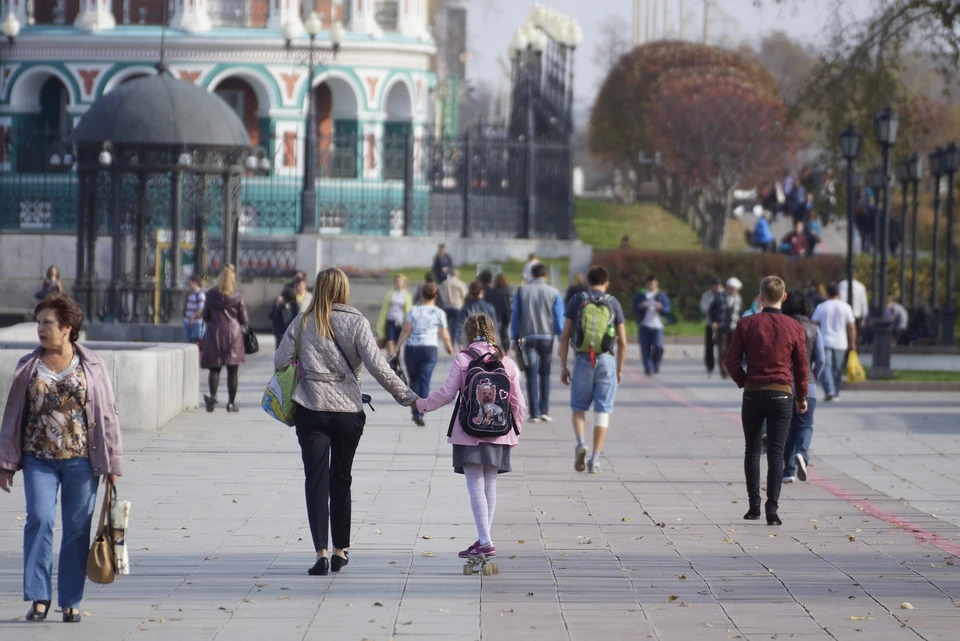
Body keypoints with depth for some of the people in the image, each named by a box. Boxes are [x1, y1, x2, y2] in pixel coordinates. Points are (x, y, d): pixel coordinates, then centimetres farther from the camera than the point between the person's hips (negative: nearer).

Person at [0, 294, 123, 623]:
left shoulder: (92, 366, 2)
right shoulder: (28, 366, 7)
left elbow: (107, 415, 4)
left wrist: (111, 463, 1)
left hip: (81, 460, -1)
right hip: (39, 460, 1)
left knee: (77, 529, 2)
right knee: (39, 519, -14)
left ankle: (71, 602, 11)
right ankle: (38, 597, -7)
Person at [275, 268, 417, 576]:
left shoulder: (303, 322, 2)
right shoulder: (356, 322, -2)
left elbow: (281, 361, 2)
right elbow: (376, 365, -9)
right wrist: (406, 396, -5)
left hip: (312, 412, -1)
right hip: (348, 410, 1)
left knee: (316, 480, -1)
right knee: (341, 479, 14)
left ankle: (321, 552, -13)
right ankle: (340, 550, 21)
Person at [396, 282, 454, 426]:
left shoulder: (413, 310, 0)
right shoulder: (439, 313, 0)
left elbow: (405, 330, -5)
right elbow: (444, 335, 4)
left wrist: (398, 347, 0)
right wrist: (449, 346, 22)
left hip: (412, 349, 1)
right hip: (429, 349, -1)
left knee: (413, 380, 16)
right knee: (424, 382, -1)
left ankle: (414, 410, 17)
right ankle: (419, 413, -11)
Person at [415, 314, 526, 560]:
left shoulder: (463, 359, -6)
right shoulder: (507, 362, 4)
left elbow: (447, 394, -5)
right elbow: (518, 404, 5)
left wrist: (422, 404, 12)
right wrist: (514, 433, 18)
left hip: (469, 433, -4)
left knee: (476, 486, -4)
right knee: (490, 485, 14)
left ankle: (485, 542, -12)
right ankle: (485, 539, 19)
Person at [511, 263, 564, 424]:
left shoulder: (521, 291, 3)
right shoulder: (554, 294, 0)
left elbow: (515, 317, 4)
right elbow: (559, 319, 0)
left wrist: (514, 338, 9)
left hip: (528, 338, 0)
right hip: (547, 337, 0)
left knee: (532, 375, 1)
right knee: (545, 374, 13)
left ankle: (534, 413, -6)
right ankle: (544, 410, 8)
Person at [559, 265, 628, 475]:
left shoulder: (577, 301, 3)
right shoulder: (613, 303, 4)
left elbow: (565, 337, 0)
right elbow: (622, 341, 5)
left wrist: (563, 366, 5)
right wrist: (620, 369, 14)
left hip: (583, 360, 0)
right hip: (606, 361, 0)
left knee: (578, 406, 14)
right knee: (602, 410, 5)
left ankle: (580, 443, -11)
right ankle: (595, 460, 2)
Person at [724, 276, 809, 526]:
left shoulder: (746, 324, -3)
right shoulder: (794, 328, -2)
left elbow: (731, 359, -3)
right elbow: (801, 366, 3)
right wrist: (801, 397, 15)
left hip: (753, 393, 0)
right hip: (782, 394, 0)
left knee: (752, 449, 13)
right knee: (775, 453, 1)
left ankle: (754, 506, 10)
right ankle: (772, 510, -6)